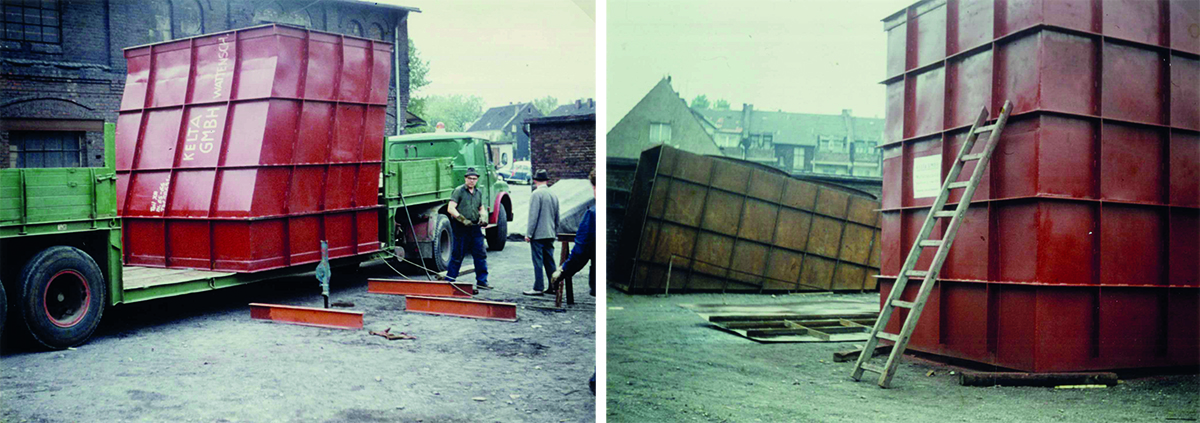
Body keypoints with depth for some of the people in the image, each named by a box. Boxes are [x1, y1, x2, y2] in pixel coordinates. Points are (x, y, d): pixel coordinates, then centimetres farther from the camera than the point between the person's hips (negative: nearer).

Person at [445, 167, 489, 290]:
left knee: (481, 254, 4)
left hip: (475, 227, 6)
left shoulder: (478, 192, 14)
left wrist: (483, 217, 5)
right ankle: (449, 281, 13)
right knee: (457, 255, 1)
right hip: (461, 228, -6)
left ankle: (482, 282, 11)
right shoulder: (459, 191, -5)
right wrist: (463, 220, -22)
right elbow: (450, 209, -13)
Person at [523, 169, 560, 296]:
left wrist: (528, 234, -10)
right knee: (549, 261, 12)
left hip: (538, 234, -7)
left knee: (538, 262, -4)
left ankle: (538, 288, -2)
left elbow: (533, 216, -15)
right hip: (550, 234, 7)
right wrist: (555, 232, 25)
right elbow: (557, 216, 17)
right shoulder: (553, 194, 10)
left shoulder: (536, 194, -12)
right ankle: (553, 287, 15)